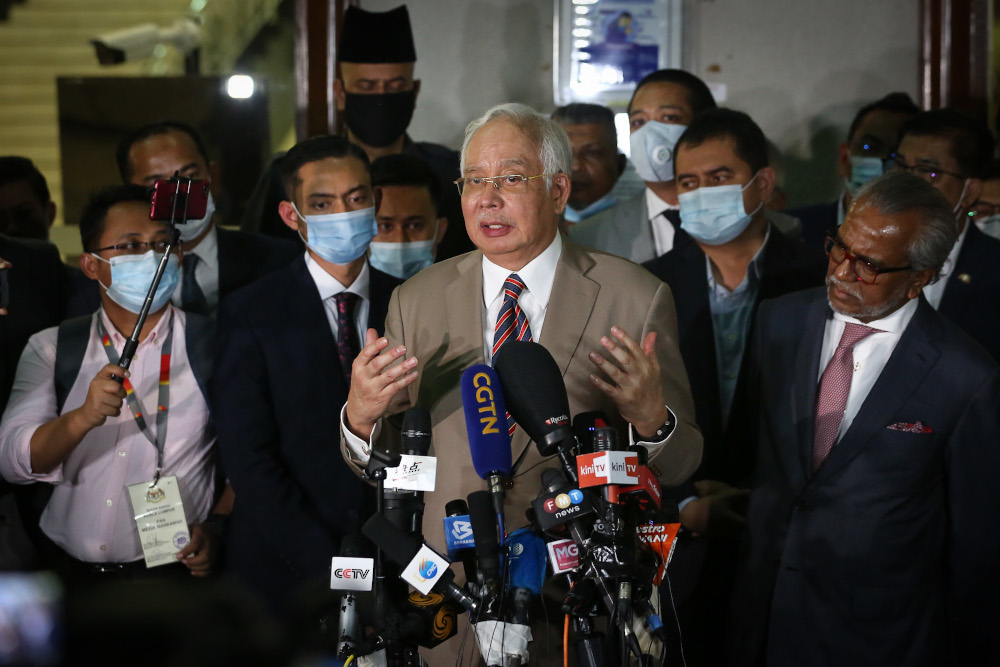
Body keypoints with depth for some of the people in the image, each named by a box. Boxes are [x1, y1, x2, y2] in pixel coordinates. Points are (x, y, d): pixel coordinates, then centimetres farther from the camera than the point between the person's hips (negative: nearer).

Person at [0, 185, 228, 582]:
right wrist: (83, 417, -21)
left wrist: (217, 527, -12)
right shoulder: (50, 348, 7)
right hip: (69, 576, 2)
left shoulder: (217, 346, 2)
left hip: (172, 577, -2)